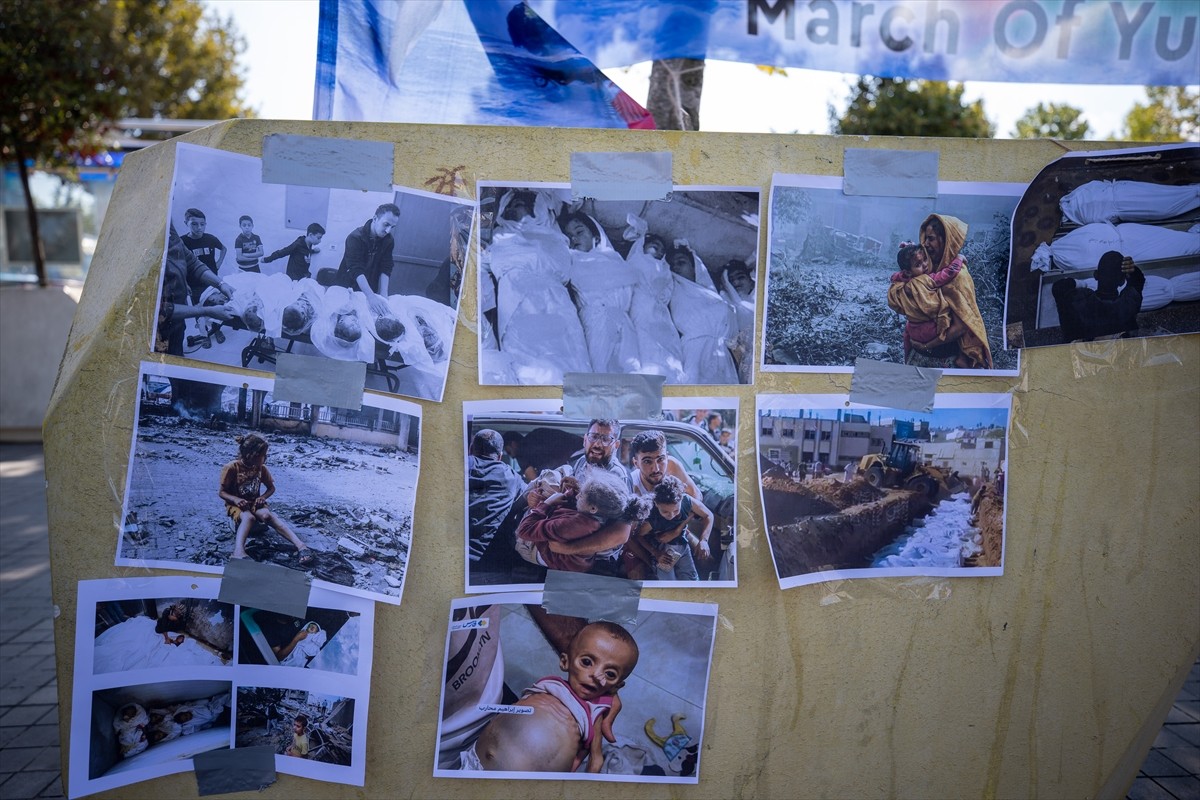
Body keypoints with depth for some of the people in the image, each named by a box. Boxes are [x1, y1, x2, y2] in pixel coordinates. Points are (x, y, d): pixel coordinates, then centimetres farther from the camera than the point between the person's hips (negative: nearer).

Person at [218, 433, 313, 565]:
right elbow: (222, 492, -7)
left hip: (254, 503, 3)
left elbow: (271, 488, 11)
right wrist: (235, 499, -26)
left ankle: (300, 545, -47)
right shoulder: (232, 468, -14)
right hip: (236, 504, -3)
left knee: (267, 515, -30)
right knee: (248, 517, -37)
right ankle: (239, 552, -61)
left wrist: (262, 497, -10)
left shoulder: (261, 468, -1)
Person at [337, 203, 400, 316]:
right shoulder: (355, 237, -22)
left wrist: (383, 295, -24)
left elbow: (385, 268, -9)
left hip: (370, 290, 4)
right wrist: (371, 297, -43)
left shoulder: (388, 241, -6)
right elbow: (356, 270, -32)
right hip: (348, 288, -4)